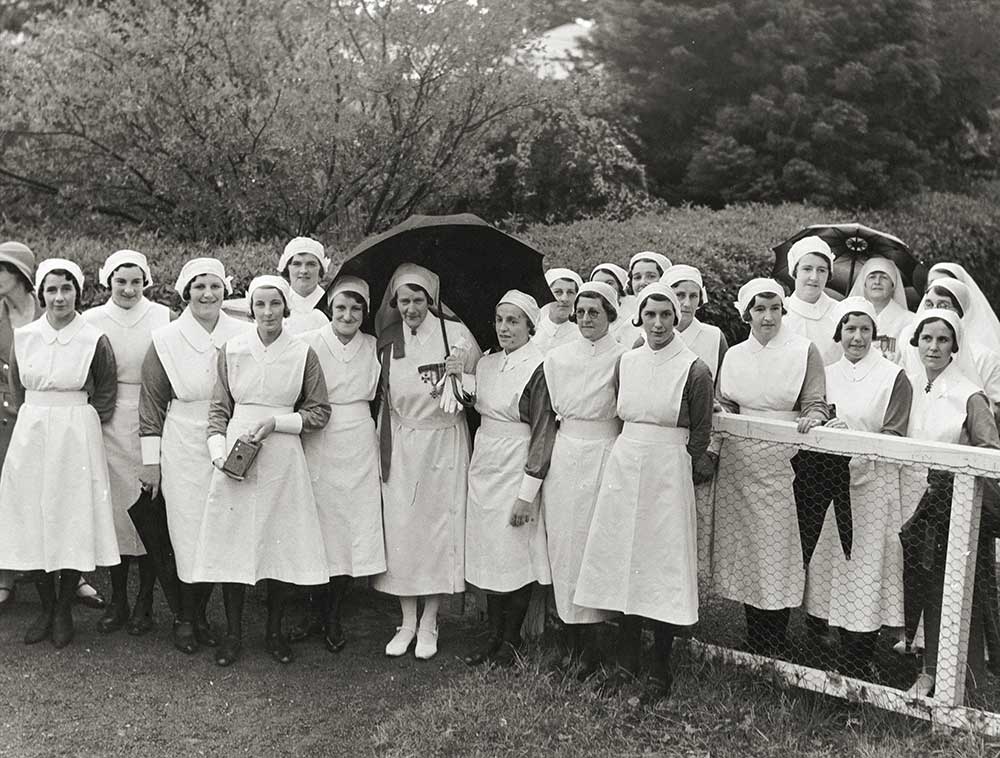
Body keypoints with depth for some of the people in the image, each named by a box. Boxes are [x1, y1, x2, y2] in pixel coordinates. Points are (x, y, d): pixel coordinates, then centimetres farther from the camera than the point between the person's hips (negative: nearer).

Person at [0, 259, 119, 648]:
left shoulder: (94, 340, -6)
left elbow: (107, 392, 4)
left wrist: (81, 424, 1)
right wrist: (35, 420, 7)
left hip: (77, 437, -3)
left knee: (73, 522, 1)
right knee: (34, 522, 6)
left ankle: (64, 611, 16)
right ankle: (46, 608, 21)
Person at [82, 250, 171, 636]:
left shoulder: (163, 318, 0)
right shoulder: (92, 320, 5)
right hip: (108, 425, 2)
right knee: (113, 505, 5)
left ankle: (144, 602, 12)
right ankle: (117, 599, 17)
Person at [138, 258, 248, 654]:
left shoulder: (244, 335, 1)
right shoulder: (166, 339, -1)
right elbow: (152, 401, 2)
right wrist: (150, 459, 0)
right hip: (184, 450, -2)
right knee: (188, 532, 2)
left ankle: (200, 613, 23)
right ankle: (186, 618, 19)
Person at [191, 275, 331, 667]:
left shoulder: (303, 354, 0)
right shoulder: (232, 349, 4)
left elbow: (319, 412, 5)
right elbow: (219, 407, 8)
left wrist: (276, 421, -8)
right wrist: (218, 451, -5)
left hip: (282, 458, 0)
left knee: (281, 543, 4)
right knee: (232, 542, 2)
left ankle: (274, 631, 21)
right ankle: (233, 632, 17)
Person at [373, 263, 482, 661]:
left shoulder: (456, 334, -4)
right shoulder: (388, 341, 5)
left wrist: (460, 376, -15)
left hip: (443, 442, -2)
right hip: (400, 445, 2)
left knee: (439, 526, 2)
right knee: (401, 528, 3)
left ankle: (429, 623, 14)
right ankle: (407, 621, 16)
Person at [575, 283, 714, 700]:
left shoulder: (694, 370, -8)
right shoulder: (626, 362, 6)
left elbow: (701, 432, 0)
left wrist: (675, 463, 3)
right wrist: (630, 452, 11)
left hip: (668, 472, -5)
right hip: (623, 465, 5)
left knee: (662, 563, 0)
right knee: (622, 556, 8)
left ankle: (662, 666, 12)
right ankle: (628, 655, 23)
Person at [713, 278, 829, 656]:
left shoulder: (804, 351, 0)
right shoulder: (735, 355, 12)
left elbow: (816, 405, -3)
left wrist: (812, 418, -23)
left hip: (782, 461, -4)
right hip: (739, 458, 4)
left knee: (776, 544, -3)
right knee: (742, 540, 6)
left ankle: (772, 646, 7)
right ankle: (753, 642, 18)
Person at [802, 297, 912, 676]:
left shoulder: (894, 377, -1)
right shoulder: (827, 375, 13)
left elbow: (894, 436, -8)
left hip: (873, 484, -4)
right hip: (830, 484, 4)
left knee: (866, 569, -4)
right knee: (832, 565, 6)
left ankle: (858, 665, 3)